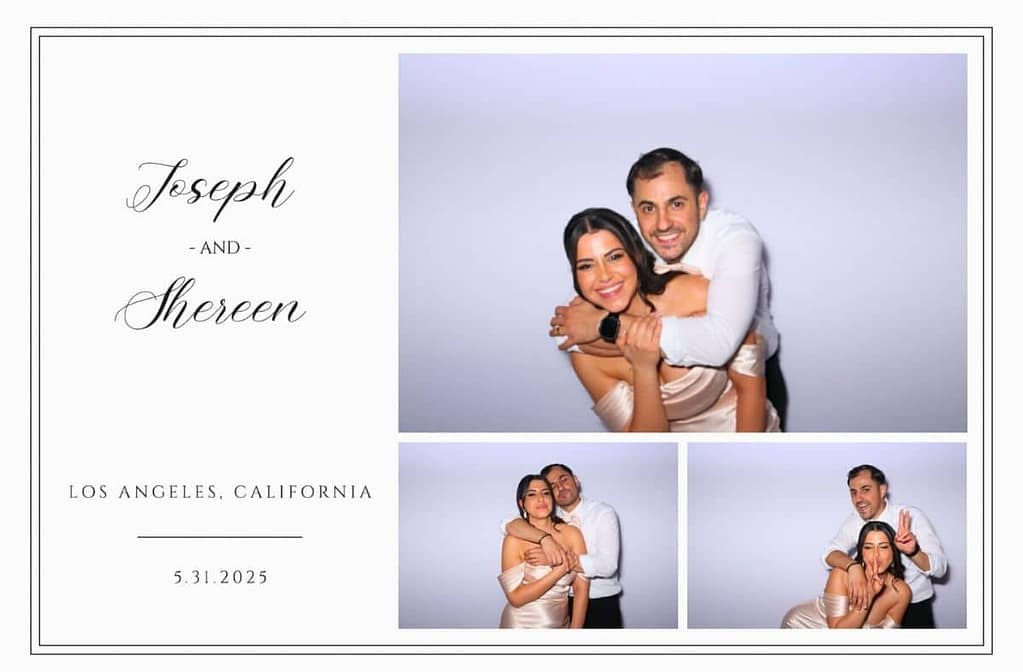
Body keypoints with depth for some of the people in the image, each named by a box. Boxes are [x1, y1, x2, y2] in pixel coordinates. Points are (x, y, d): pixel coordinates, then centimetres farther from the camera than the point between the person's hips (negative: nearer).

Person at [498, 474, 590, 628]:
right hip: (522, 625, -3)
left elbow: (581, 588, -6)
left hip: (561, 623, 3)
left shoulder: (572, 534, -6)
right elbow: (515, 597, -18)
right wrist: (560, 571, -22)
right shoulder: (514, 540, -14)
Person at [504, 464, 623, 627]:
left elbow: (607, 565, -22)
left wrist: (558, 559, -32)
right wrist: (545, 538, -35)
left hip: (602, 604, -2)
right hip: (564, 602, 2)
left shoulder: (603, 513, -9)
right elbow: (508, 524, -18)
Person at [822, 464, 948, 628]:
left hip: (914, 607, -3)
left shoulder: (912, 517, -15)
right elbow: (830, 553, -17)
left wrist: (913, 552, -38)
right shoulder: (854, 521, -4)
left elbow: (939, 568, -17)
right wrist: (853, 567, -38)